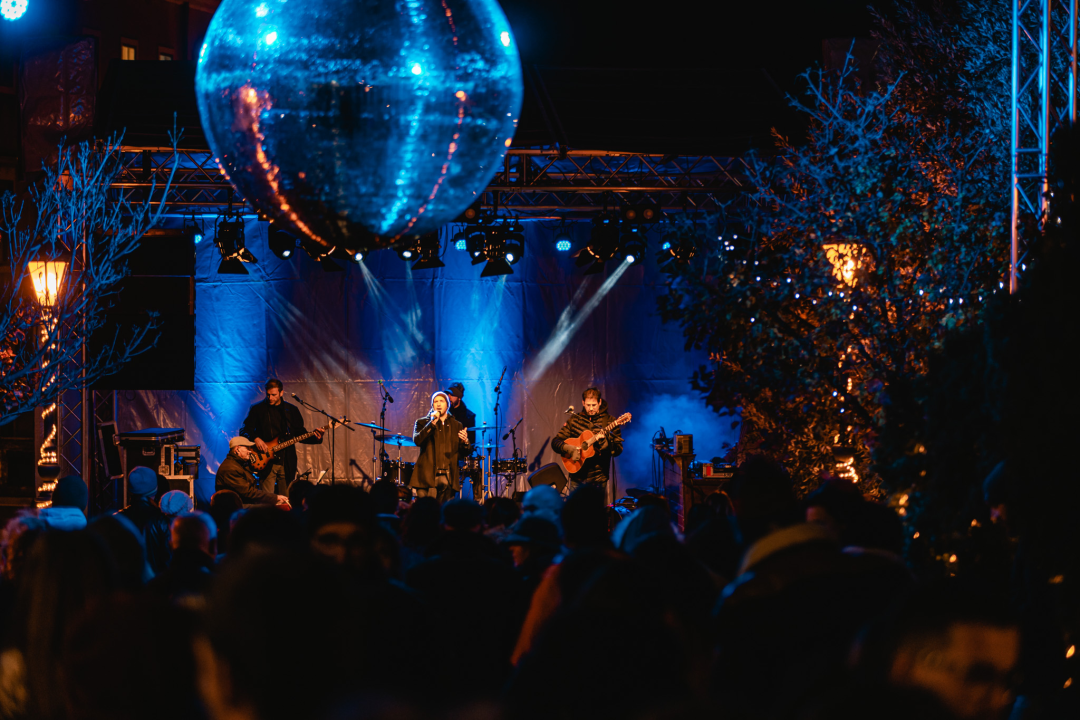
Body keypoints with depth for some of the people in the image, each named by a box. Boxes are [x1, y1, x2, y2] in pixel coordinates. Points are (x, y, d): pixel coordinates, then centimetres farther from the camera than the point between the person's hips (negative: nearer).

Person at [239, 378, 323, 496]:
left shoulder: (292, 410, 11)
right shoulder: (257, 409, 5)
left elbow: (300, 434, 12)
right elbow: (244, 430, 3)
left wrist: (315, 438, -7)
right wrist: (256, 439, -16)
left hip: (287, 463, 2)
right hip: (267, 463, -2)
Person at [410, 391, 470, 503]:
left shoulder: (456, 426, 16)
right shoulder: (422, 422, 10)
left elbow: (462, 452, 14)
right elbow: (417, 440, -9)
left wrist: (465, 442, -8)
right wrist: (432, 423, -14)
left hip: (447, 477, 2)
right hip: (427, 476, -2)